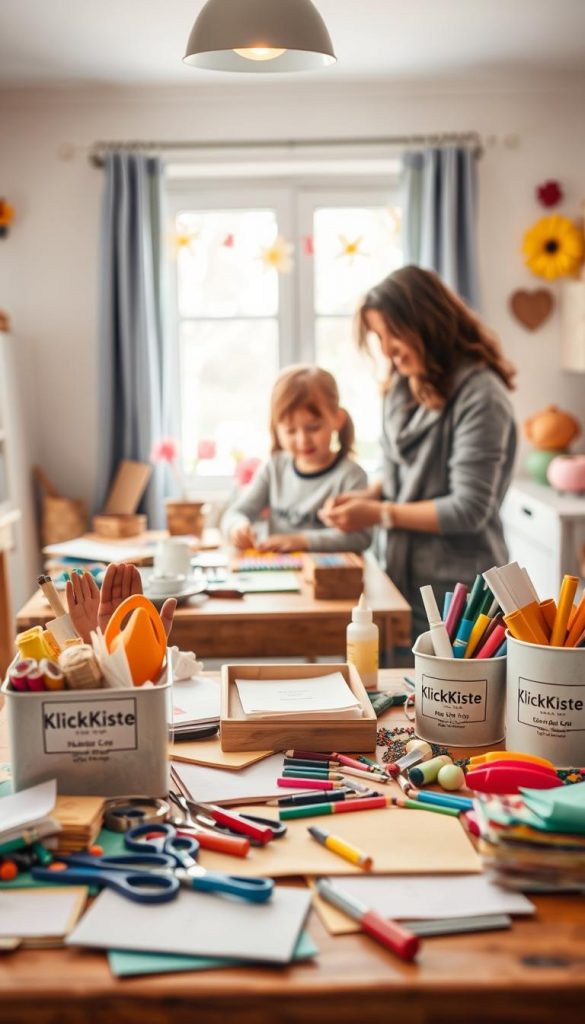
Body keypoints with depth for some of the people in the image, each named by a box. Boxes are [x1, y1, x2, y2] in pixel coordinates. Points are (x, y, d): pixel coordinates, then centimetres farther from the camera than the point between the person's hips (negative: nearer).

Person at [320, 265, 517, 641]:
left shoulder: (480, 396, -17)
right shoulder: (403, 388, 6)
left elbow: (468, 509, -20)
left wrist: (379, 514, -18)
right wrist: (367, 497, -3)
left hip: (458, 595, -7)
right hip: (405, 582, 7)